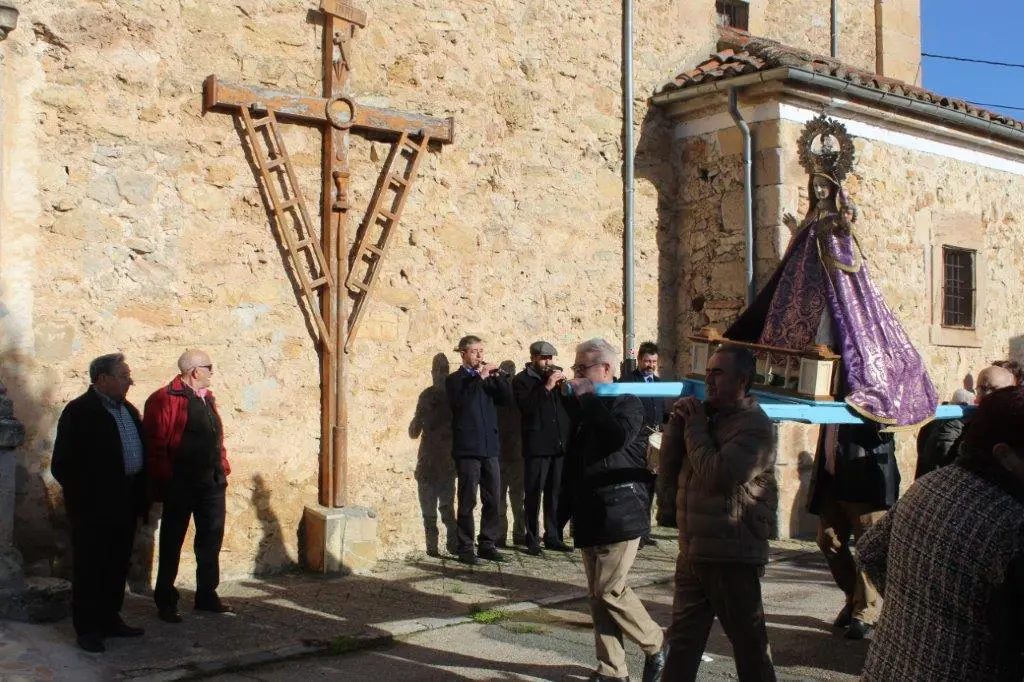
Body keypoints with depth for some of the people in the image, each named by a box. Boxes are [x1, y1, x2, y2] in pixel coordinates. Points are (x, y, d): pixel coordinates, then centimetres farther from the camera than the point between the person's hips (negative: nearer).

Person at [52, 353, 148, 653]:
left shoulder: (128, 410, 14)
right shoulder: (79, 412, -11)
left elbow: (142, 452, 15)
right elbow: (63, 465, -14)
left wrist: (141, 496, 10)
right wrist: (84, 498, -16)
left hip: (125, 503, 8)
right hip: (95, 506, -8)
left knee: (118, 566, 15)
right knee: (90, 566, 2)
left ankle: (110, 619, 27)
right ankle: (87, 628, 10)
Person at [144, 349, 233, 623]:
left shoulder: (206, 398, 14)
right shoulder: (165, 399, -13)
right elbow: (155, 443, -17)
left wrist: (222, 467, 11)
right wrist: (162, 480, -18)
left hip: (212, 483, 8)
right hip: (180, 485, -8)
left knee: (211, 539, 14)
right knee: (172, 542, 4)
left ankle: (207, 595, 26)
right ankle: (166, 602, 14)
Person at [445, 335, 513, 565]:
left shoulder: (487, 379, 18)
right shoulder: (455, 379, 2)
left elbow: (507, 398, 6)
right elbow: (459, 400, -17)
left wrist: (496, 376, -7)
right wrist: (479, 377, -19)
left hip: (490, 447, 5)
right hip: (468, 449, -5)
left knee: (493, 500, 5)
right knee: (467, 501, -3)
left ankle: (487, 544, 14)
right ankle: (465, 548, 3)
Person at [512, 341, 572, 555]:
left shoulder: (557, 375, 16)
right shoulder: (522, 380, 1)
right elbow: (526, 407, -15)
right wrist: (547, 387, -17)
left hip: (560, 444, 4)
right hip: (537, 446, -4)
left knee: (556, 493, 6)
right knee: (534, 494, -1)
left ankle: (553, 536, 13)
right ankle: (532, 539, 4)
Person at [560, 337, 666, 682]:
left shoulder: (627, 402, -5)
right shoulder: (582, 409, 15)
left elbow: (618, 437, -28)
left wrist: (587, 399, -18)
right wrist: (563, 512, 17)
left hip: (620, 512, -7)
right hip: (590, 515, 7)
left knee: (609, 591, -9)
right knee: (598, 594, 7)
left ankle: (656, 644, 12)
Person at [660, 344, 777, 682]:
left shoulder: (755, 426, -13)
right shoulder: (707, 415, 13)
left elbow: (717, 476, -25)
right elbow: (668, 468, 9)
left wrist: (695, 426, -13)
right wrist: (679, 421, -4)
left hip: (732, 558, -8)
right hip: (693, 553, 8)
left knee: (749, 644, 6)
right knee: (682, 643, 14)